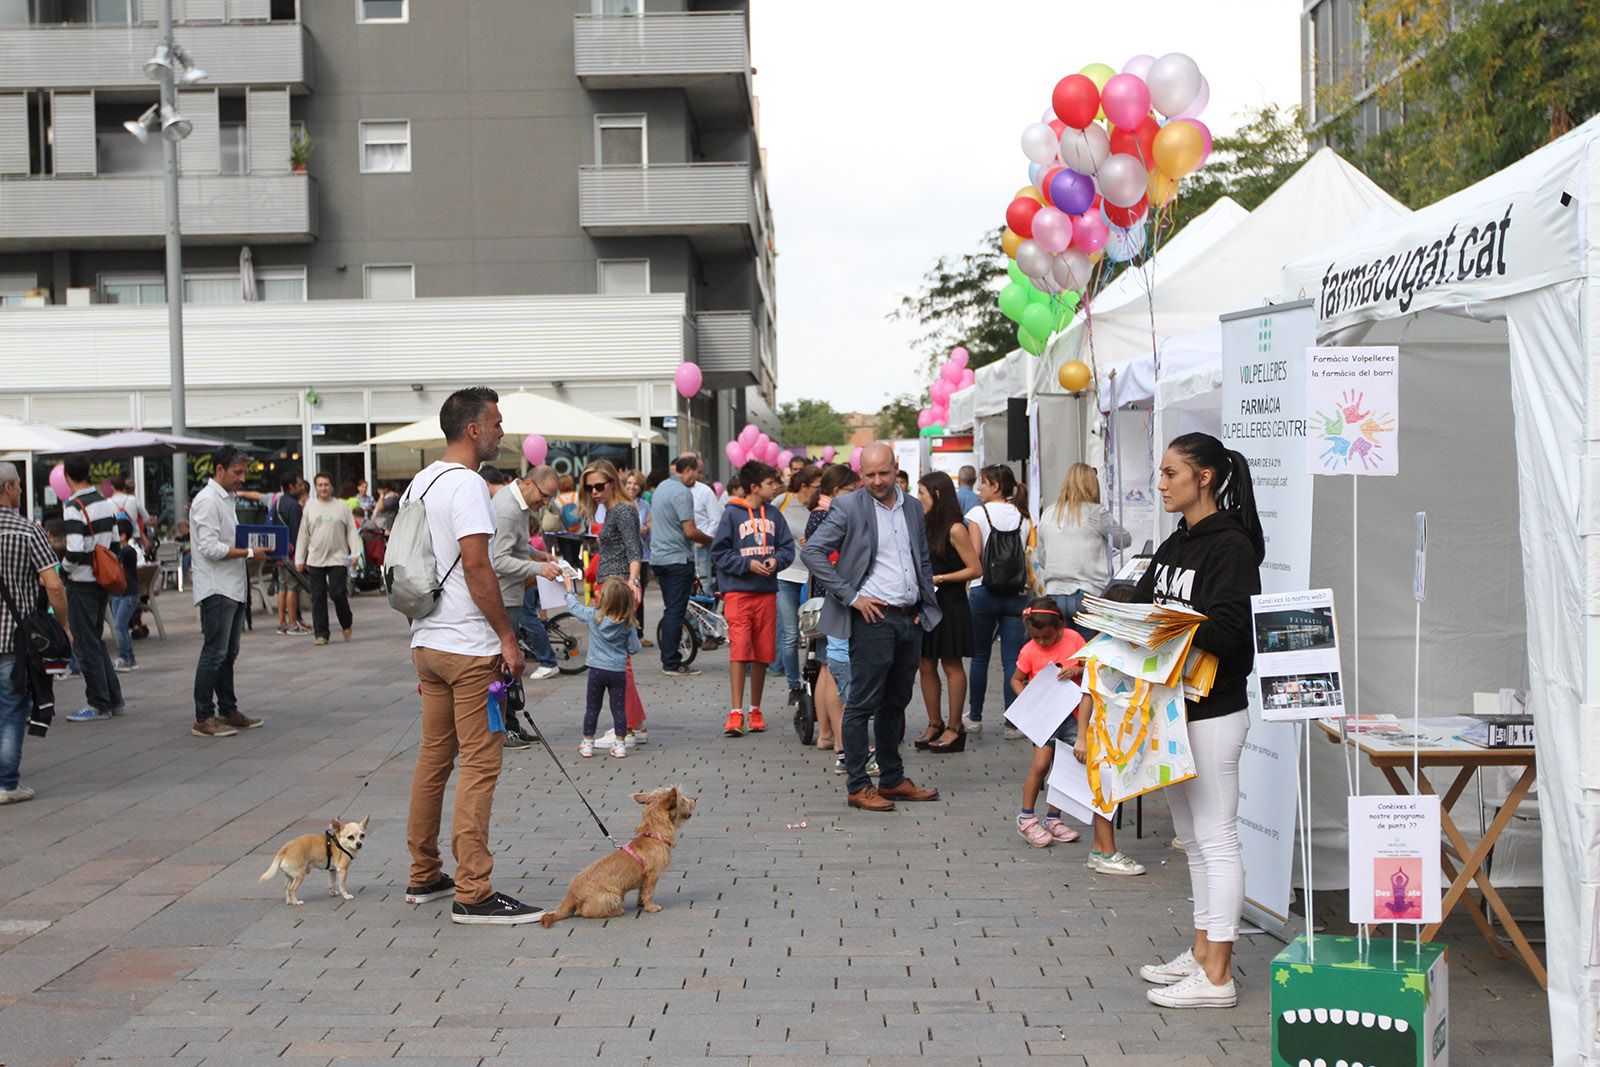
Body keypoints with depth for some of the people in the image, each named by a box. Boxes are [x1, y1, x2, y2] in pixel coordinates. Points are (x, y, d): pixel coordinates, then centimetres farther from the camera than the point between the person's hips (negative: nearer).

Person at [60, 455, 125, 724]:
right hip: (103, 581, 8)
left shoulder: (74, 508, -18)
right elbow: (114, 545, 12)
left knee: (86, 645, 0)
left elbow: (75, 552, -24)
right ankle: (114, 699, 19)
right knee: (96, 640, 17)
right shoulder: (106, 503, 7)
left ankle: (99, 704, 4)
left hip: (82, 583, -8)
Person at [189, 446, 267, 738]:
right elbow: (210, 547, -20)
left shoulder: (228, 500, 19)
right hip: (217, 589, -10)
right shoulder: (207, 501, -12)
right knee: (214, 653, -9)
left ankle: (228, 710, 22)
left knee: (229, 653, 14)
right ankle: (203, 719, -6)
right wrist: (249, 553, -18)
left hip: (234, 588, 10)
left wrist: (255, 551, 9)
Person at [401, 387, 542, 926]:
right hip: (469, 647, -10)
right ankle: (473, 893, -6)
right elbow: (476, 565, -20)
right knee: (480, 764, -7)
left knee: (433, 759, 15)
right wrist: (507, 636, -16)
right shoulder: (467, 483, -14)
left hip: (426, 643, 10)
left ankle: (424, 876, 24)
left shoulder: (418, 483, 15)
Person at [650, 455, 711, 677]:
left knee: (670, 610, 15)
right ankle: (672, 664, -5)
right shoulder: (682, 492, -16)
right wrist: (710, 540, -3)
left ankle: (669, 659, 19)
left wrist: (699, 539, 20)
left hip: (659, 557, 9)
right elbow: (690, 531, -20)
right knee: (676, 611, -6)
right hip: (678, 559, -9)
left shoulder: (662, 487, 14)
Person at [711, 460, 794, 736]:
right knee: (739, 649, -12)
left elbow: (788, 547, 12)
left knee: (762, 654, 9)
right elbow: (718, 552, -4)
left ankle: (755, 710, 21)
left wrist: (776, 560, -8)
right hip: (738, 591, -5)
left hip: (767, 592, 5)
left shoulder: (773, 514, 9)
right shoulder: (732, 514, -4)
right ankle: (736, 713, -9)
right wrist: (747, 564, -14)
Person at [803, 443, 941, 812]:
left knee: (896, 702, 14)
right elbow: (812, 552, -12)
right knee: (862, 703, -3)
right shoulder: (848, 508, -6)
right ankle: (858, 786, 3)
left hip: (910, 618, 6)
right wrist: (851, 597, -14)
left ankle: (893, 779, 23)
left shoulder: (912, 508, 13)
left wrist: (926, 606, 11)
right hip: (873, 617, -6)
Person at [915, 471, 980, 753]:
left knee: (951, 665, 0)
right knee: (926, 665, 7)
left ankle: (955, 728, 6)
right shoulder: (927, 528, 12)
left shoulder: (955, 530, -11)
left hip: (950, 605, -7)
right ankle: (935, 724, 16)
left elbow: (975, 569, -13)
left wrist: (939, 578, -16)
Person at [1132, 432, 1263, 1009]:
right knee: (1191, 837, 16)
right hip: (1172, 707, 10)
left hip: (1213, 712, -10)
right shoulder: (1174, 546, 15)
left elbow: (1226, 631, -23)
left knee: (1216, 839, -5)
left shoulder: (1231, 547, -13)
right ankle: (1201, 951, 27)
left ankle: (1217, 976, 0)